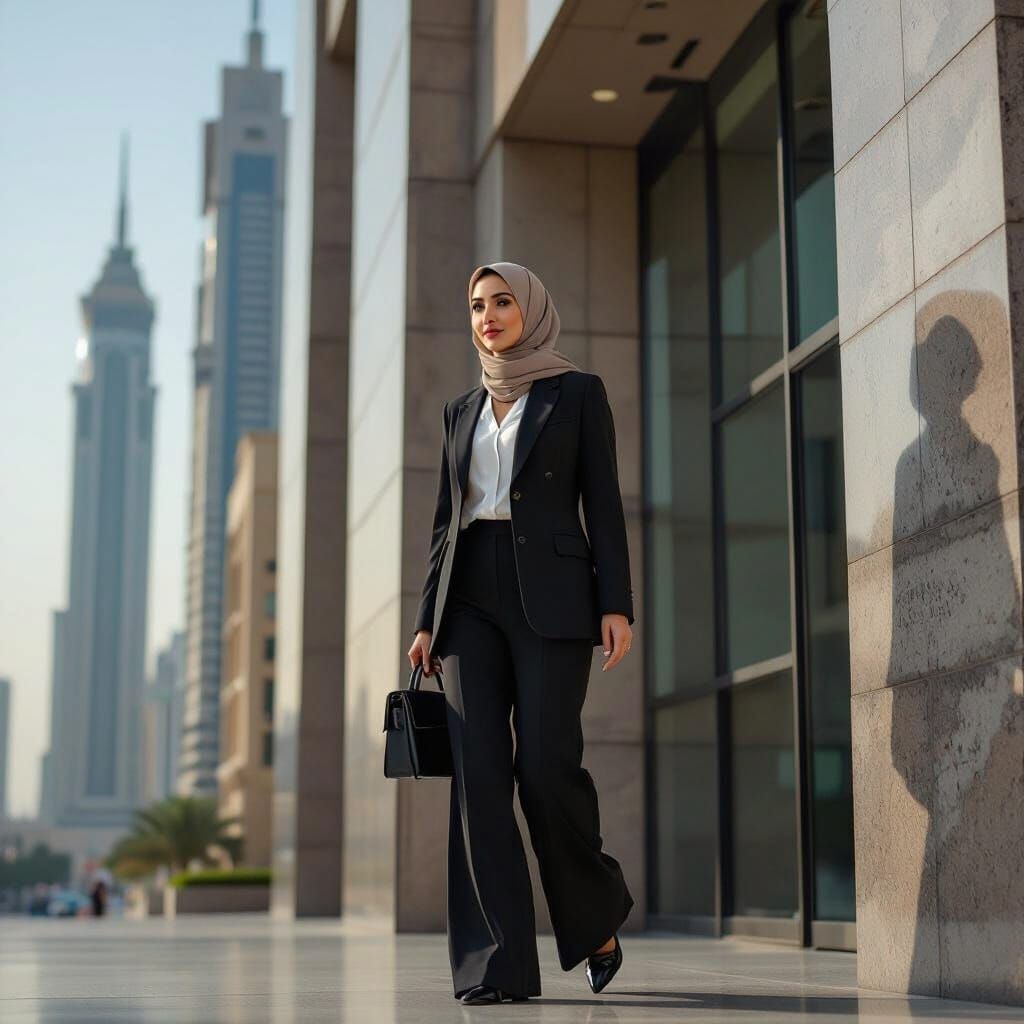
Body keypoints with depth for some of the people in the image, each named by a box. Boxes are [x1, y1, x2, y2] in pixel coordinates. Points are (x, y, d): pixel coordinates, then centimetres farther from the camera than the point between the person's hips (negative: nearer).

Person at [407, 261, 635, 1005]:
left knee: (546, 768, -13)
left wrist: (617, 605, -10)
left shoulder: (579, 392, 7)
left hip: (552, 596, -4)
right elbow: (448, 520, 18)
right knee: (479, 772, -7)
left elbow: (604, 504, 0)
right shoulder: (463, 411, 19)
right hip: (473, 599, 4)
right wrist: (428, 620, 9)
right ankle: (496, 964, -6)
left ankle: (597, 914, 14)